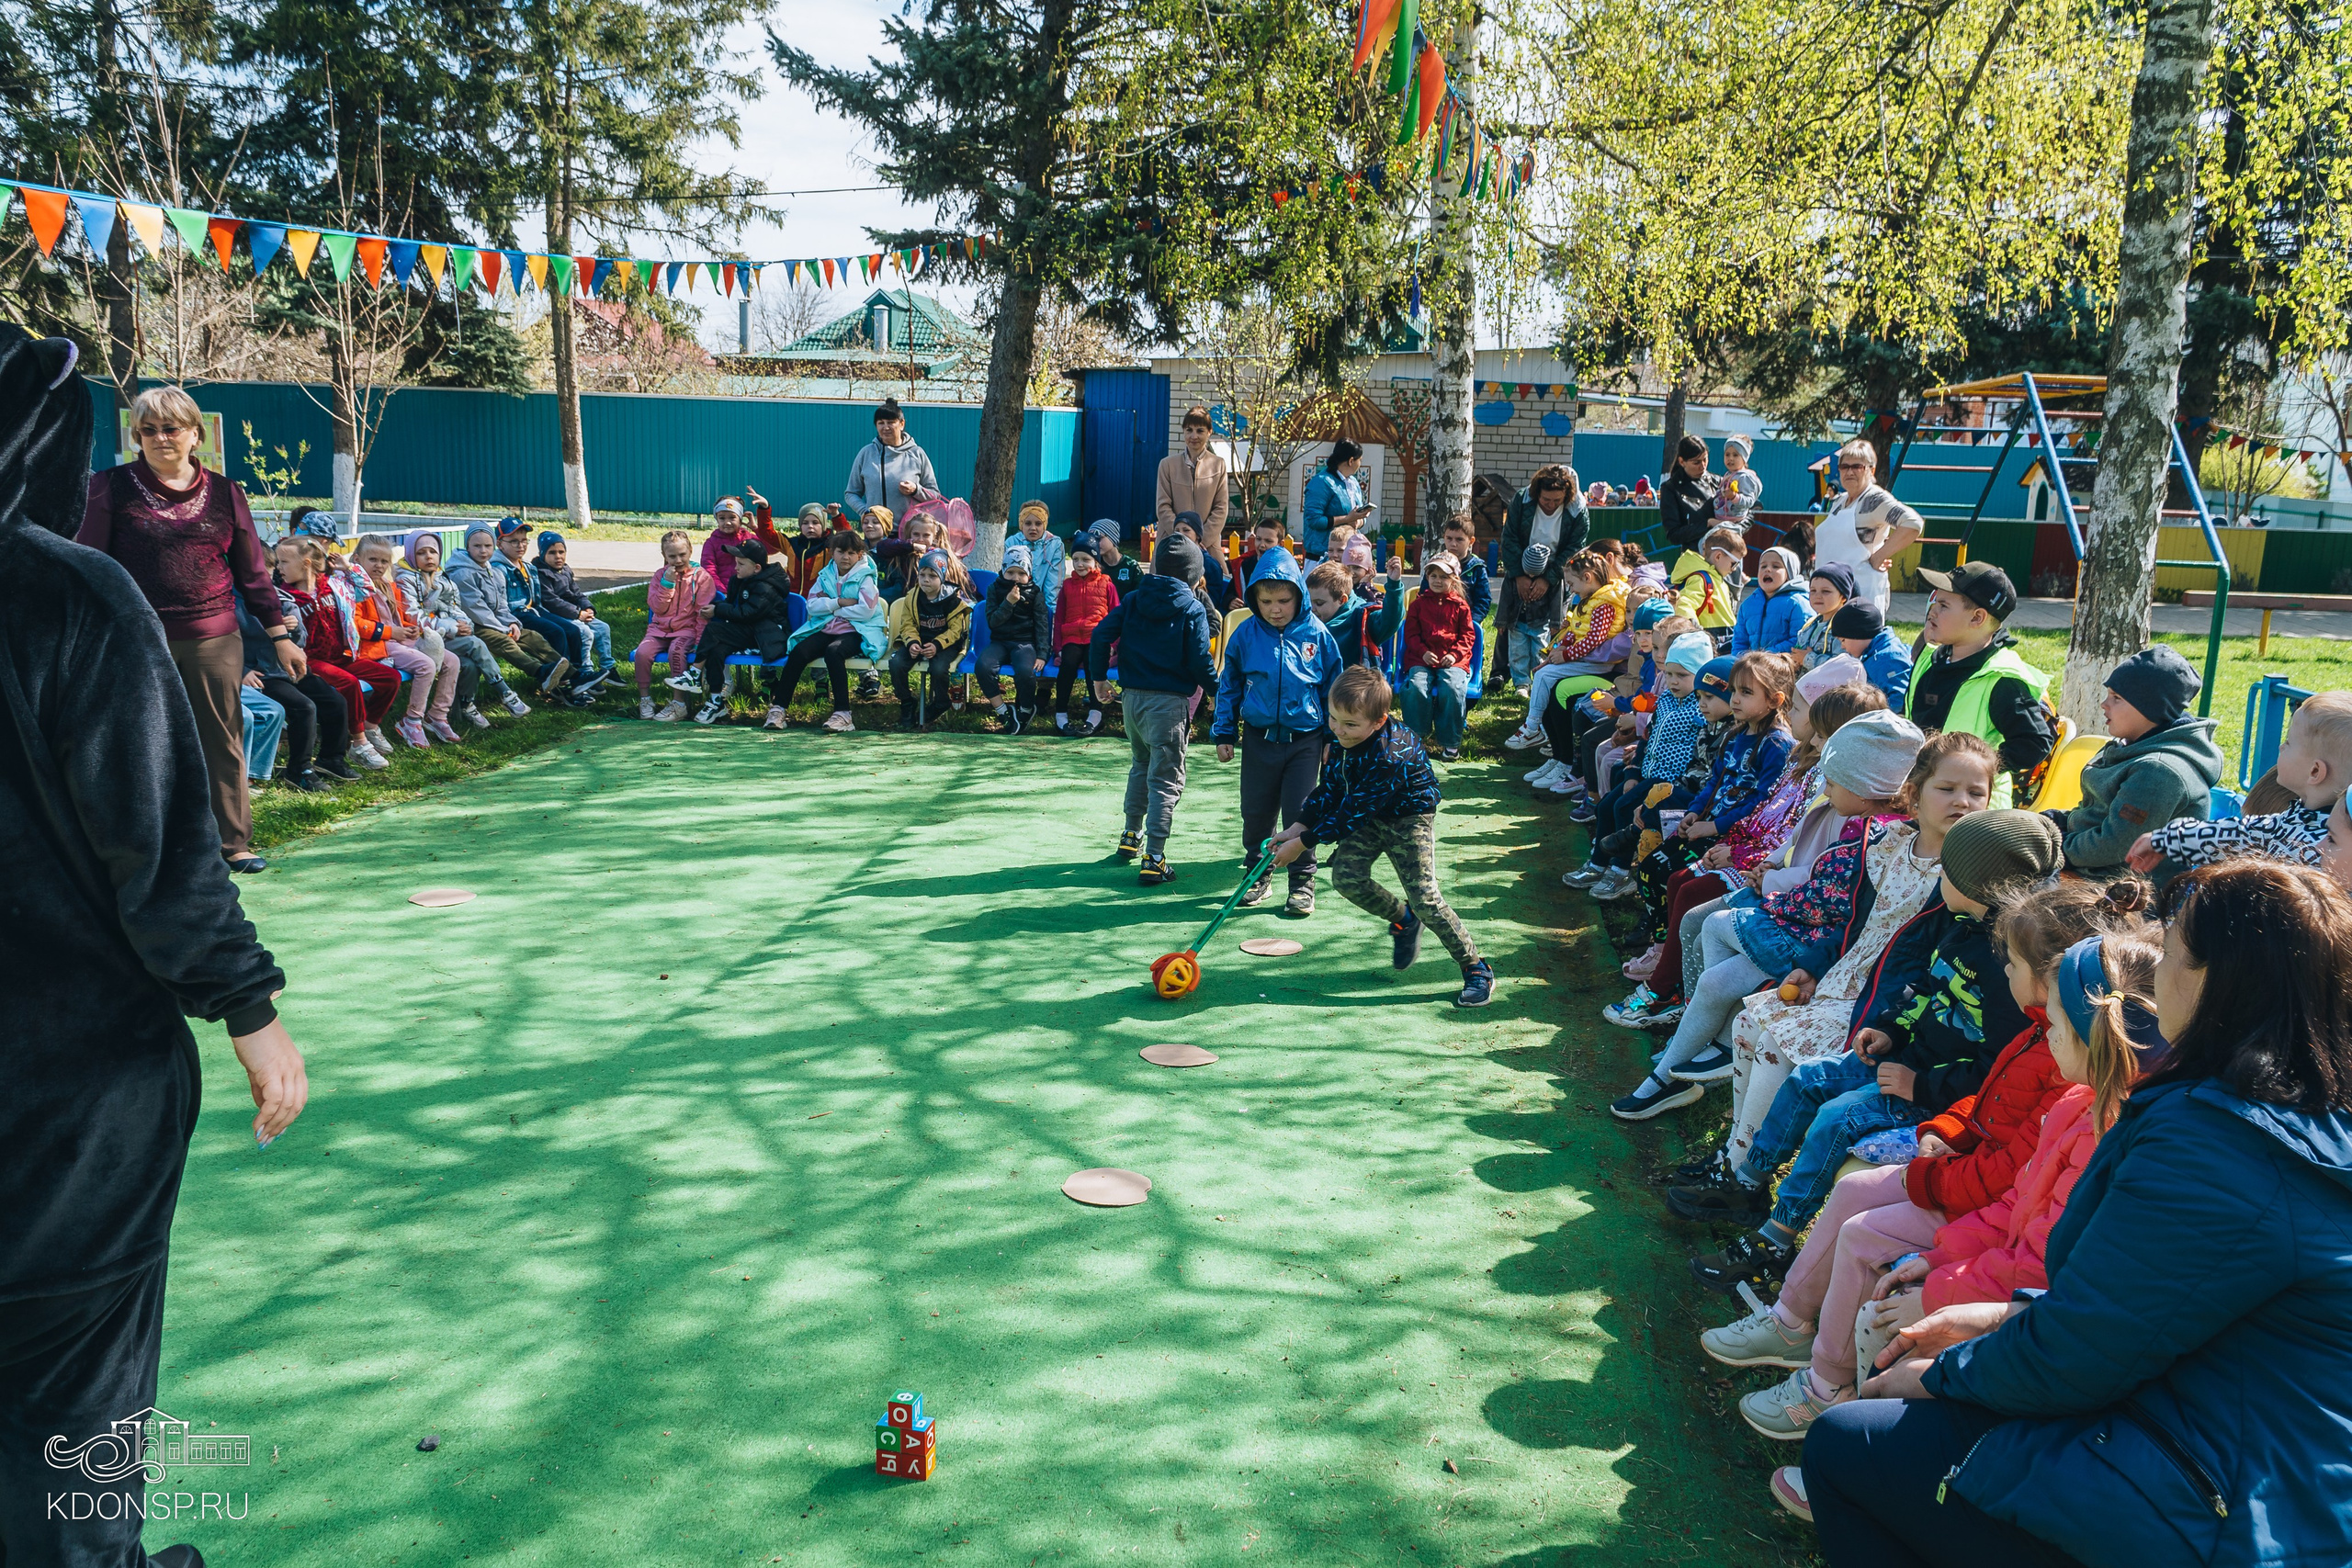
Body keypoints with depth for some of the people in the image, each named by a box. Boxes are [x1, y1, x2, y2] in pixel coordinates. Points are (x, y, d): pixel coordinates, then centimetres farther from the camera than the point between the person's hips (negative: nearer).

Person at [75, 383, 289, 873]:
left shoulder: (224, 492, 9)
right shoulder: (112, 487, 2)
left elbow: (252, 571, 13)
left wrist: (279, 634, 10)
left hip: (213, 639, 2)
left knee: (222, 741, 5)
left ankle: (232, 840, 14)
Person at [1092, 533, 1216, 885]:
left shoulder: (1133, 600, 5)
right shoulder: (1193, 609, -7)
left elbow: (1101, 635, -1)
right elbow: (1199, 661, -12)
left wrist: (1099, 677, 10)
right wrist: (1219, 686, 6)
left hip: (1133, 697, 5)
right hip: (1170, 701, -5)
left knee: (1140, 764, 26)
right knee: (1165, 779, -2)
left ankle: (1131, 835, 36)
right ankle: (1153, 859, -6)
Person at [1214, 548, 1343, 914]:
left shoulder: (1317, 634, -5)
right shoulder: (1245, 635, -3)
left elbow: (1333, 686, 4)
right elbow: (1229, 685, 6)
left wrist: (1332, 737, 4)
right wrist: (1224, 734, 6)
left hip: (1305, 739, -2)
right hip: (1259, 737, 2)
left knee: (1300, 811, 0)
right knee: (1256, 811, 10)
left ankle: (1302, 881, 13)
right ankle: (1258, 875, 27)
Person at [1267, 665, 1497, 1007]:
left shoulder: (1391, 756, -36)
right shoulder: (1342, 736, -13)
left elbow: (1352, 812, -30)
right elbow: (1330, 787, 1)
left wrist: (1302, 843, -24)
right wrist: (1297, 828, -7)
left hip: (1409, 818, -7)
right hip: (1367, 816, 7)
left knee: (1423, 896, -13)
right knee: (1346, 877, -12)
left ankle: (1476, 968, 2)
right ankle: (1404, 920, 16)